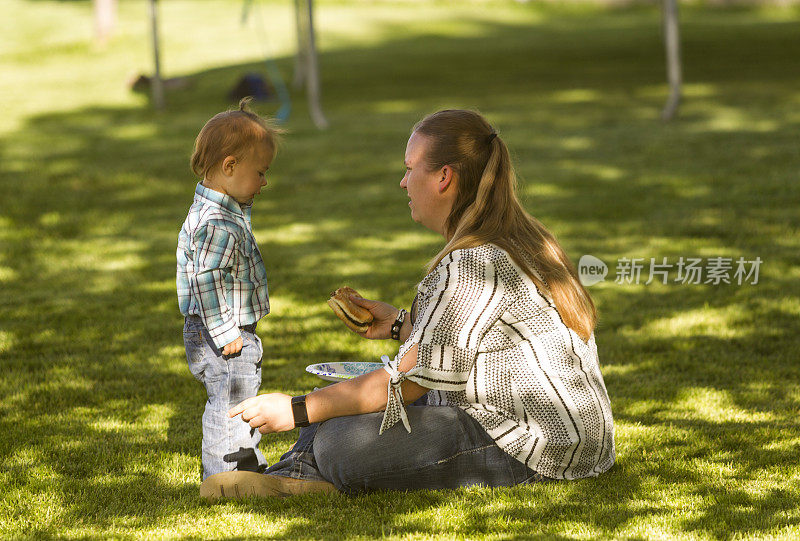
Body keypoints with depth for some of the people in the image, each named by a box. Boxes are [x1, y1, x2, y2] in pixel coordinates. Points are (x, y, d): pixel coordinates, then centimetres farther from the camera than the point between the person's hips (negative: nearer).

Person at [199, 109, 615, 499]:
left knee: (339, 444, -19)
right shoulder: (516, 240, 11)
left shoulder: (475, 266, -22)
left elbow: (409, 380, -21)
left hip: (533, 448, -11)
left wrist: (297, 410, -15)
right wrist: (399, 324, 23)